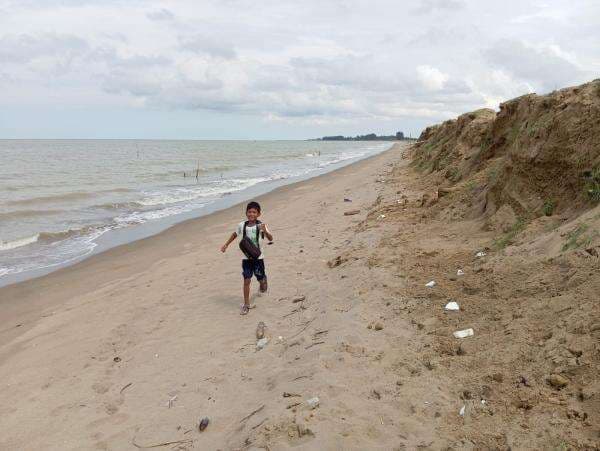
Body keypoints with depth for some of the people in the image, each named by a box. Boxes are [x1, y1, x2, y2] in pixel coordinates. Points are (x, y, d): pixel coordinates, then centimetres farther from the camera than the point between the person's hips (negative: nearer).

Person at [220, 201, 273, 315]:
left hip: (258, 257, -2)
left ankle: (263, 280, 49)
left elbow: (270, 239, -21)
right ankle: (246, 305, 8)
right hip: (246, 257, 2)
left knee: (260, 278, 10)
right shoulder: (242, 225, -3)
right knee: (246, 280, -1)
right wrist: (226, 245, 20)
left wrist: (265, 231, -40)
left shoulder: (261, 225, -12)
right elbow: (235, 234, 18)